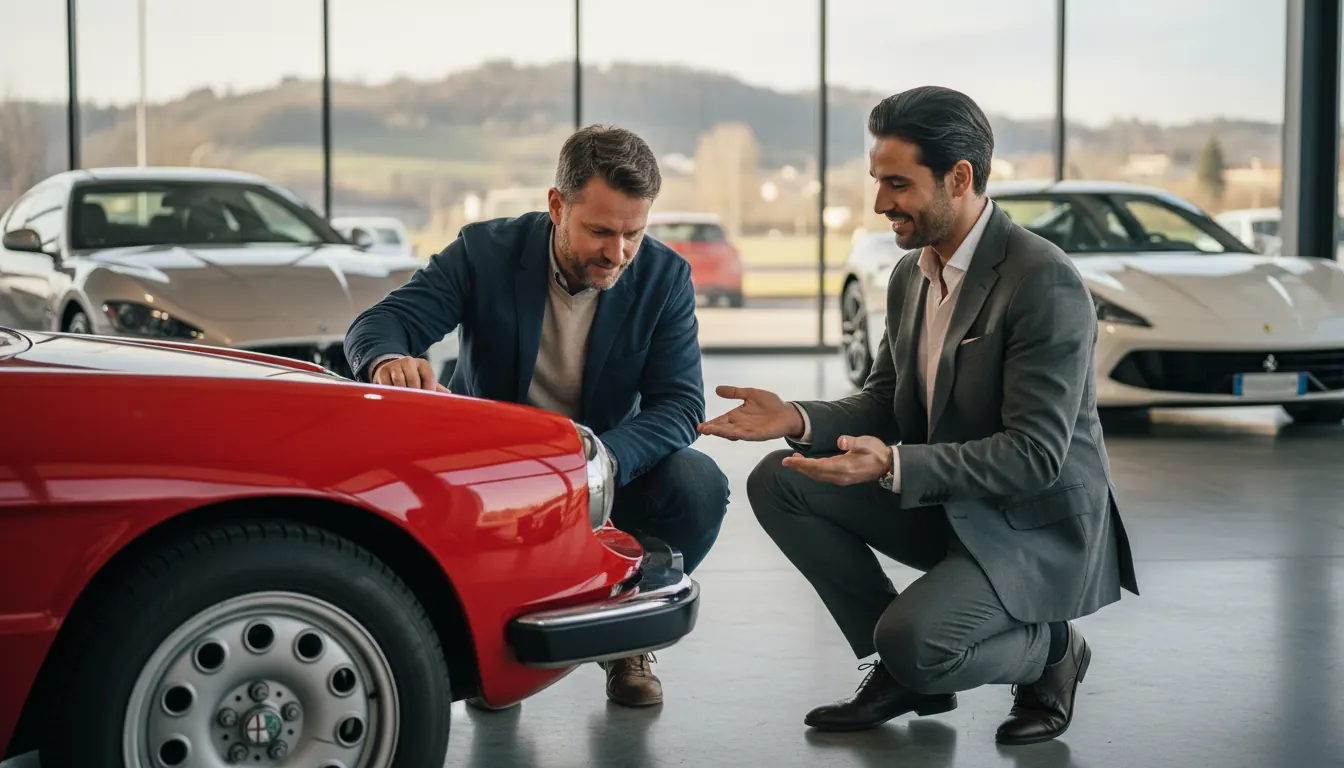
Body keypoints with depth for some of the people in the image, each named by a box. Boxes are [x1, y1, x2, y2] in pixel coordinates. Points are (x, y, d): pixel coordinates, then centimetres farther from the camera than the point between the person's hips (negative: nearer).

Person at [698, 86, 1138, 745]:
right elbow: (884, 404, 11)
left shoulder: (1045, 284, -22)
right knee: (777, 483, -5)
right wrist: (798, 420, -10)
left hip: (1037, 527, -8)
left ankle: (1049, 648, 4)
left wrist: (893, 465, -36)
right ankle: (903, 670, 5)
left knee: (913, 639, -30)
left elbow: (1036, 455, -26)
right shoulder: (912, 275, 5)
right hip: (944, 505, 9)